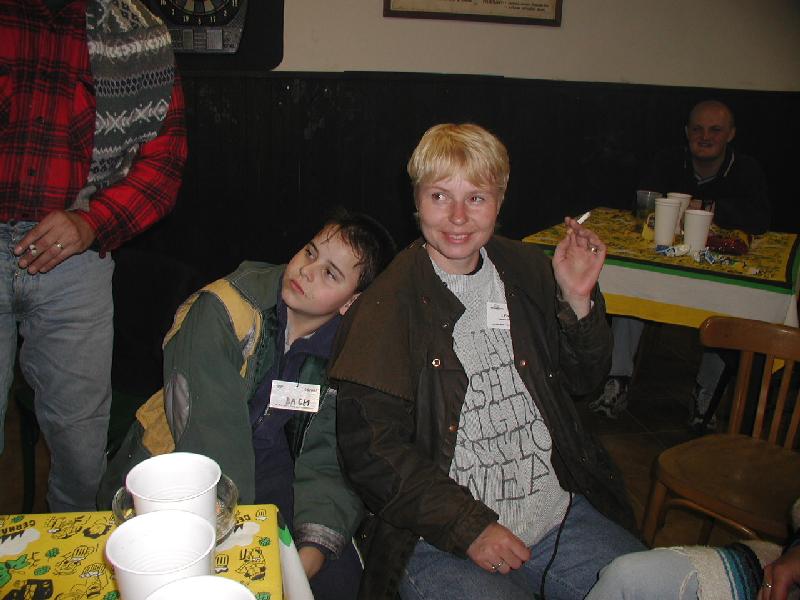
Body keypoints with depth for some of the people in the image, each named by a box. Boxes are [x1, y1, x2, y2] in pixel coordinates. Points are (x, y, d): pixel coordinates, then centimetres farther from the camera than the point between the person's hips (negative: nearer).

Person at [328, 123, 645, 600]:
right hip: (440, 540, -4)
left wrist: (578, 300, -6)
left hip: (561, 512, 5)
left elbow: (584, 379, 12)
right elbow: (369, 448, -12)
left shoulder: (528, 270, 6)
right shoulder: (386, 308, -10)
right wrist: (469, 527, -15)